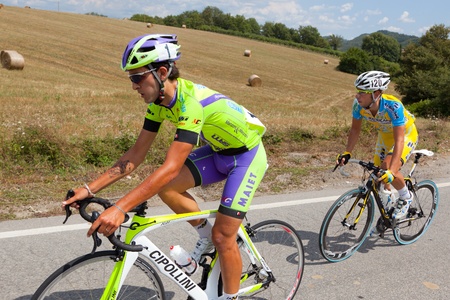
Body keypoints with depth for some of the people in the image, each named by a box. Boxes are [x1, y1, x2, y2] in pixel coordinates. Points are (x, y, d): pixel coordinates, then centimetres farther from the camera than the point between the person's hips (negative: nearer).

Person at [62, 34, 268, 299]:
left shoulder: (191, 101, -34)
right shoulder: (159, 100, -9)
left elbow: (170, 168, -40)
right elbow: (136, 154, -6)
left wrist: (120, 209, -44)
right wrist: (91, 188, -11)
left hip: (247, 155, -7)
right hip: (218, 150, 7)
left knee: (223, 236, -8)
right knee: (166, 188, -12)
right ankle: (206, 236, 11)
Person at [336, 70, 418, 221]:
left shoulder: (393, 106, -40)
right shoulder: (359, 104, -24)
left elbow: (399, 141, -41)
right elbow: (355, 129, -8)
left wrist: (391, 171, -50)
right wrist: (347, 153, -18)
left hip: (406, 135, -6)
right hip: (385, 135, 6)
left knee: (389, 169, -27)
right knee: (378, 176, 4)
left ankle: (406, 198, 3)